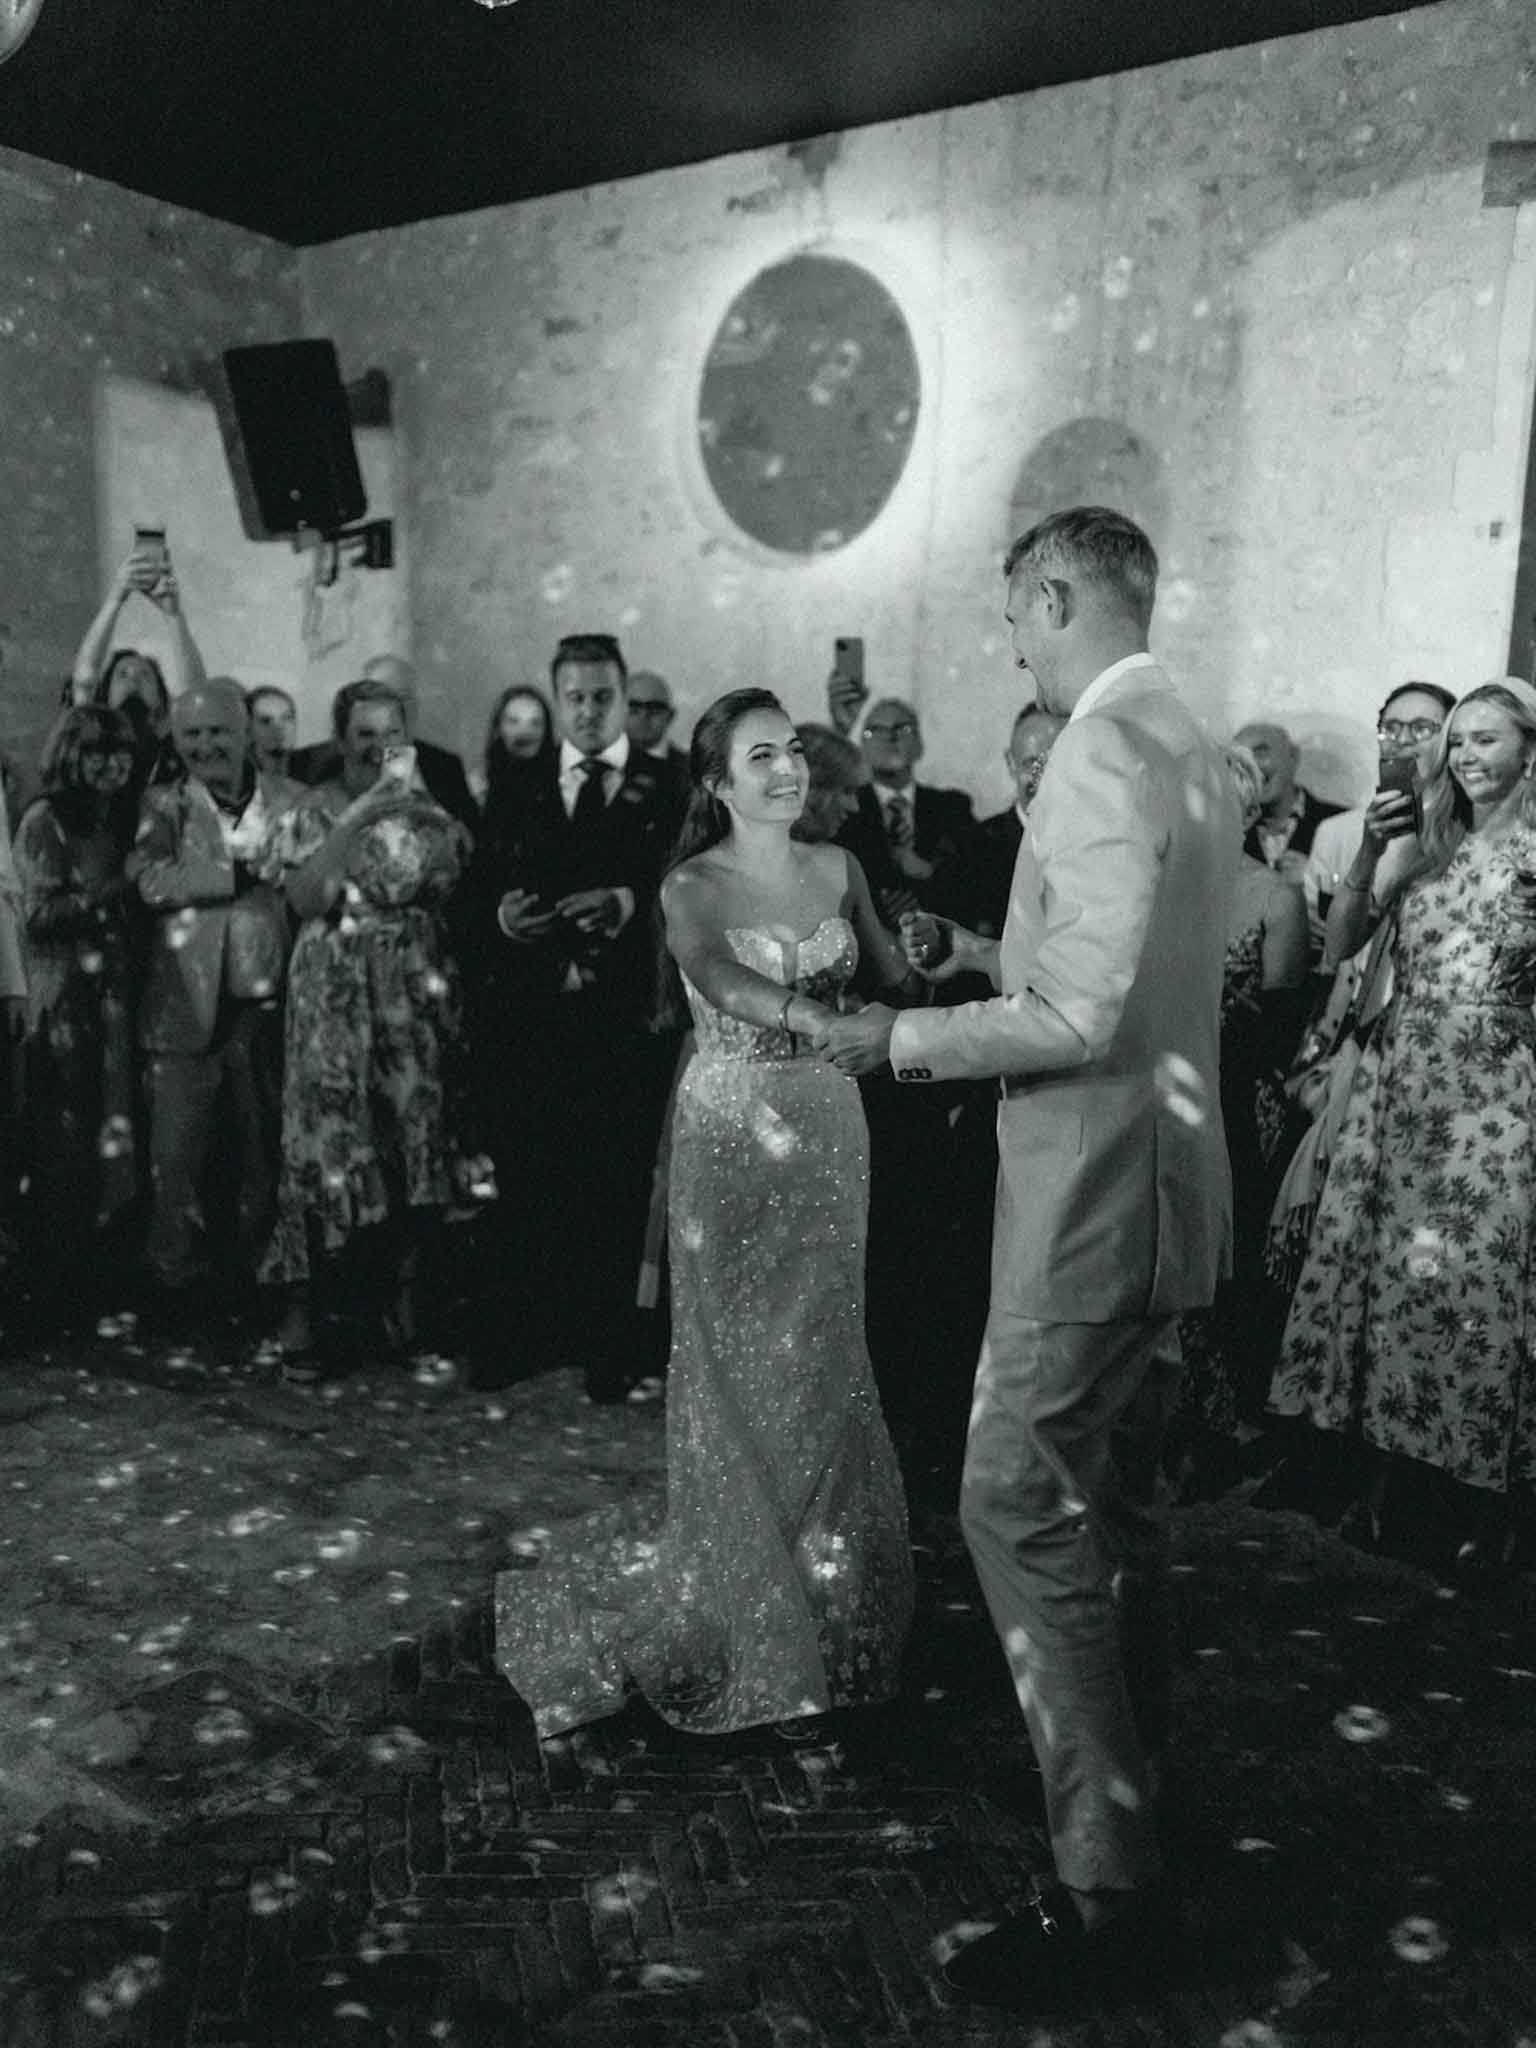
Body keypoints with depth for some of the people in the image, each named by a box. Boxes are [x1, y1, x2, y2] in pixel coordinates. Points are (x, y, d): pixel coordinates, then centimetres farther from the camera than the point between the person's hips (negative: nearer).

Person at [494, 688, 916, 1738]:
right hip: (733, 1135, -4)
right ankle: (747, 1614, 21)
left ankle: (827, 1596, 29)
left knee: (821, 1357, 11)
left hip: (828, 1131, 4)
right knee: (741, 1368, 3)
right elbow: (723, 981, -26)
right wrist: (838, 1024, -40)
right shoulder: (692, 887, -6)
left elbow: (895, 976, 5)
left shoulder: (836, 868, 8)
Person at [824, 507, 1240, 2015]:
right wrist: (985, 951, 15)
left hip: (1092, 1200, -10)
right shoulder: (1187, 747, 13)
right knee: (1110, 1507, 20)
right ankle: (1128, 1804, 36)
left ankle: (1107, 1893, 6)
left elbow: (1083, 1018, -24)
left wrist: (907, 1036, -14)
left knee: (1024, 1517, -3)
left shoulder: (1105, 750, -18)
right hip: (1160, 1196, 10)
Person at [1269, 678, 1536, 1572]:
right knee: (1390, 1264, 5)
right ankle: (1387, 1469, 16)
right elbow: (1344, 940, 4)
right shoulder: (1425, 843, 13)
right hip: (1400, 1076, 5)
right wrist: (1372, 847, -5)